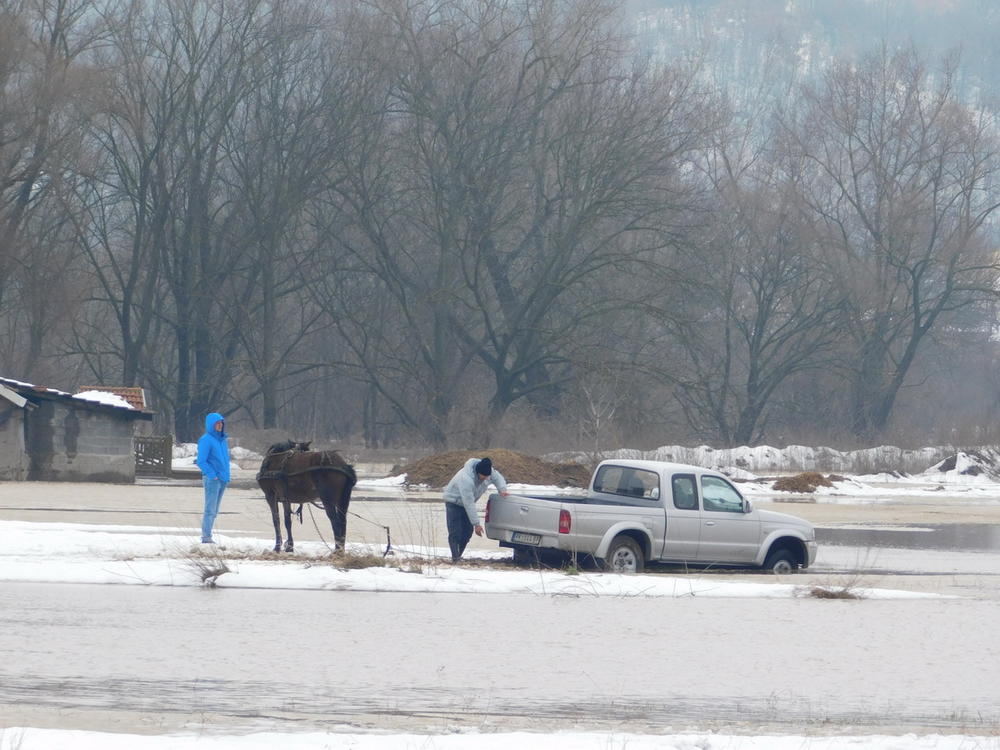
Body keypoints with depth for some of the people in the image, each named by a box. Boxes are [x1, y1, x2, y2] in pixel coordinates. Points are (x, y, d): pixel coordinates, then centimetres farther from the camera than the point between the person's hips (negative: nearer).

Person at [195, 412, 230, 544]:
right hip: (211, 479, -8)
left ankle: (207, 536, 15)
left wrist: (226, 476, 14)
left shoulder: (223, 440, 15)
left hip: (223, 478, 8)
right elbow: (201, 461, -13)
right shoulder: (206, 440, -10)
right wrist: (212, 475, -18)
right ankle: (206, 537, -11)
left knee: (214, 511, 11)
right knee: (210, 510, -10)